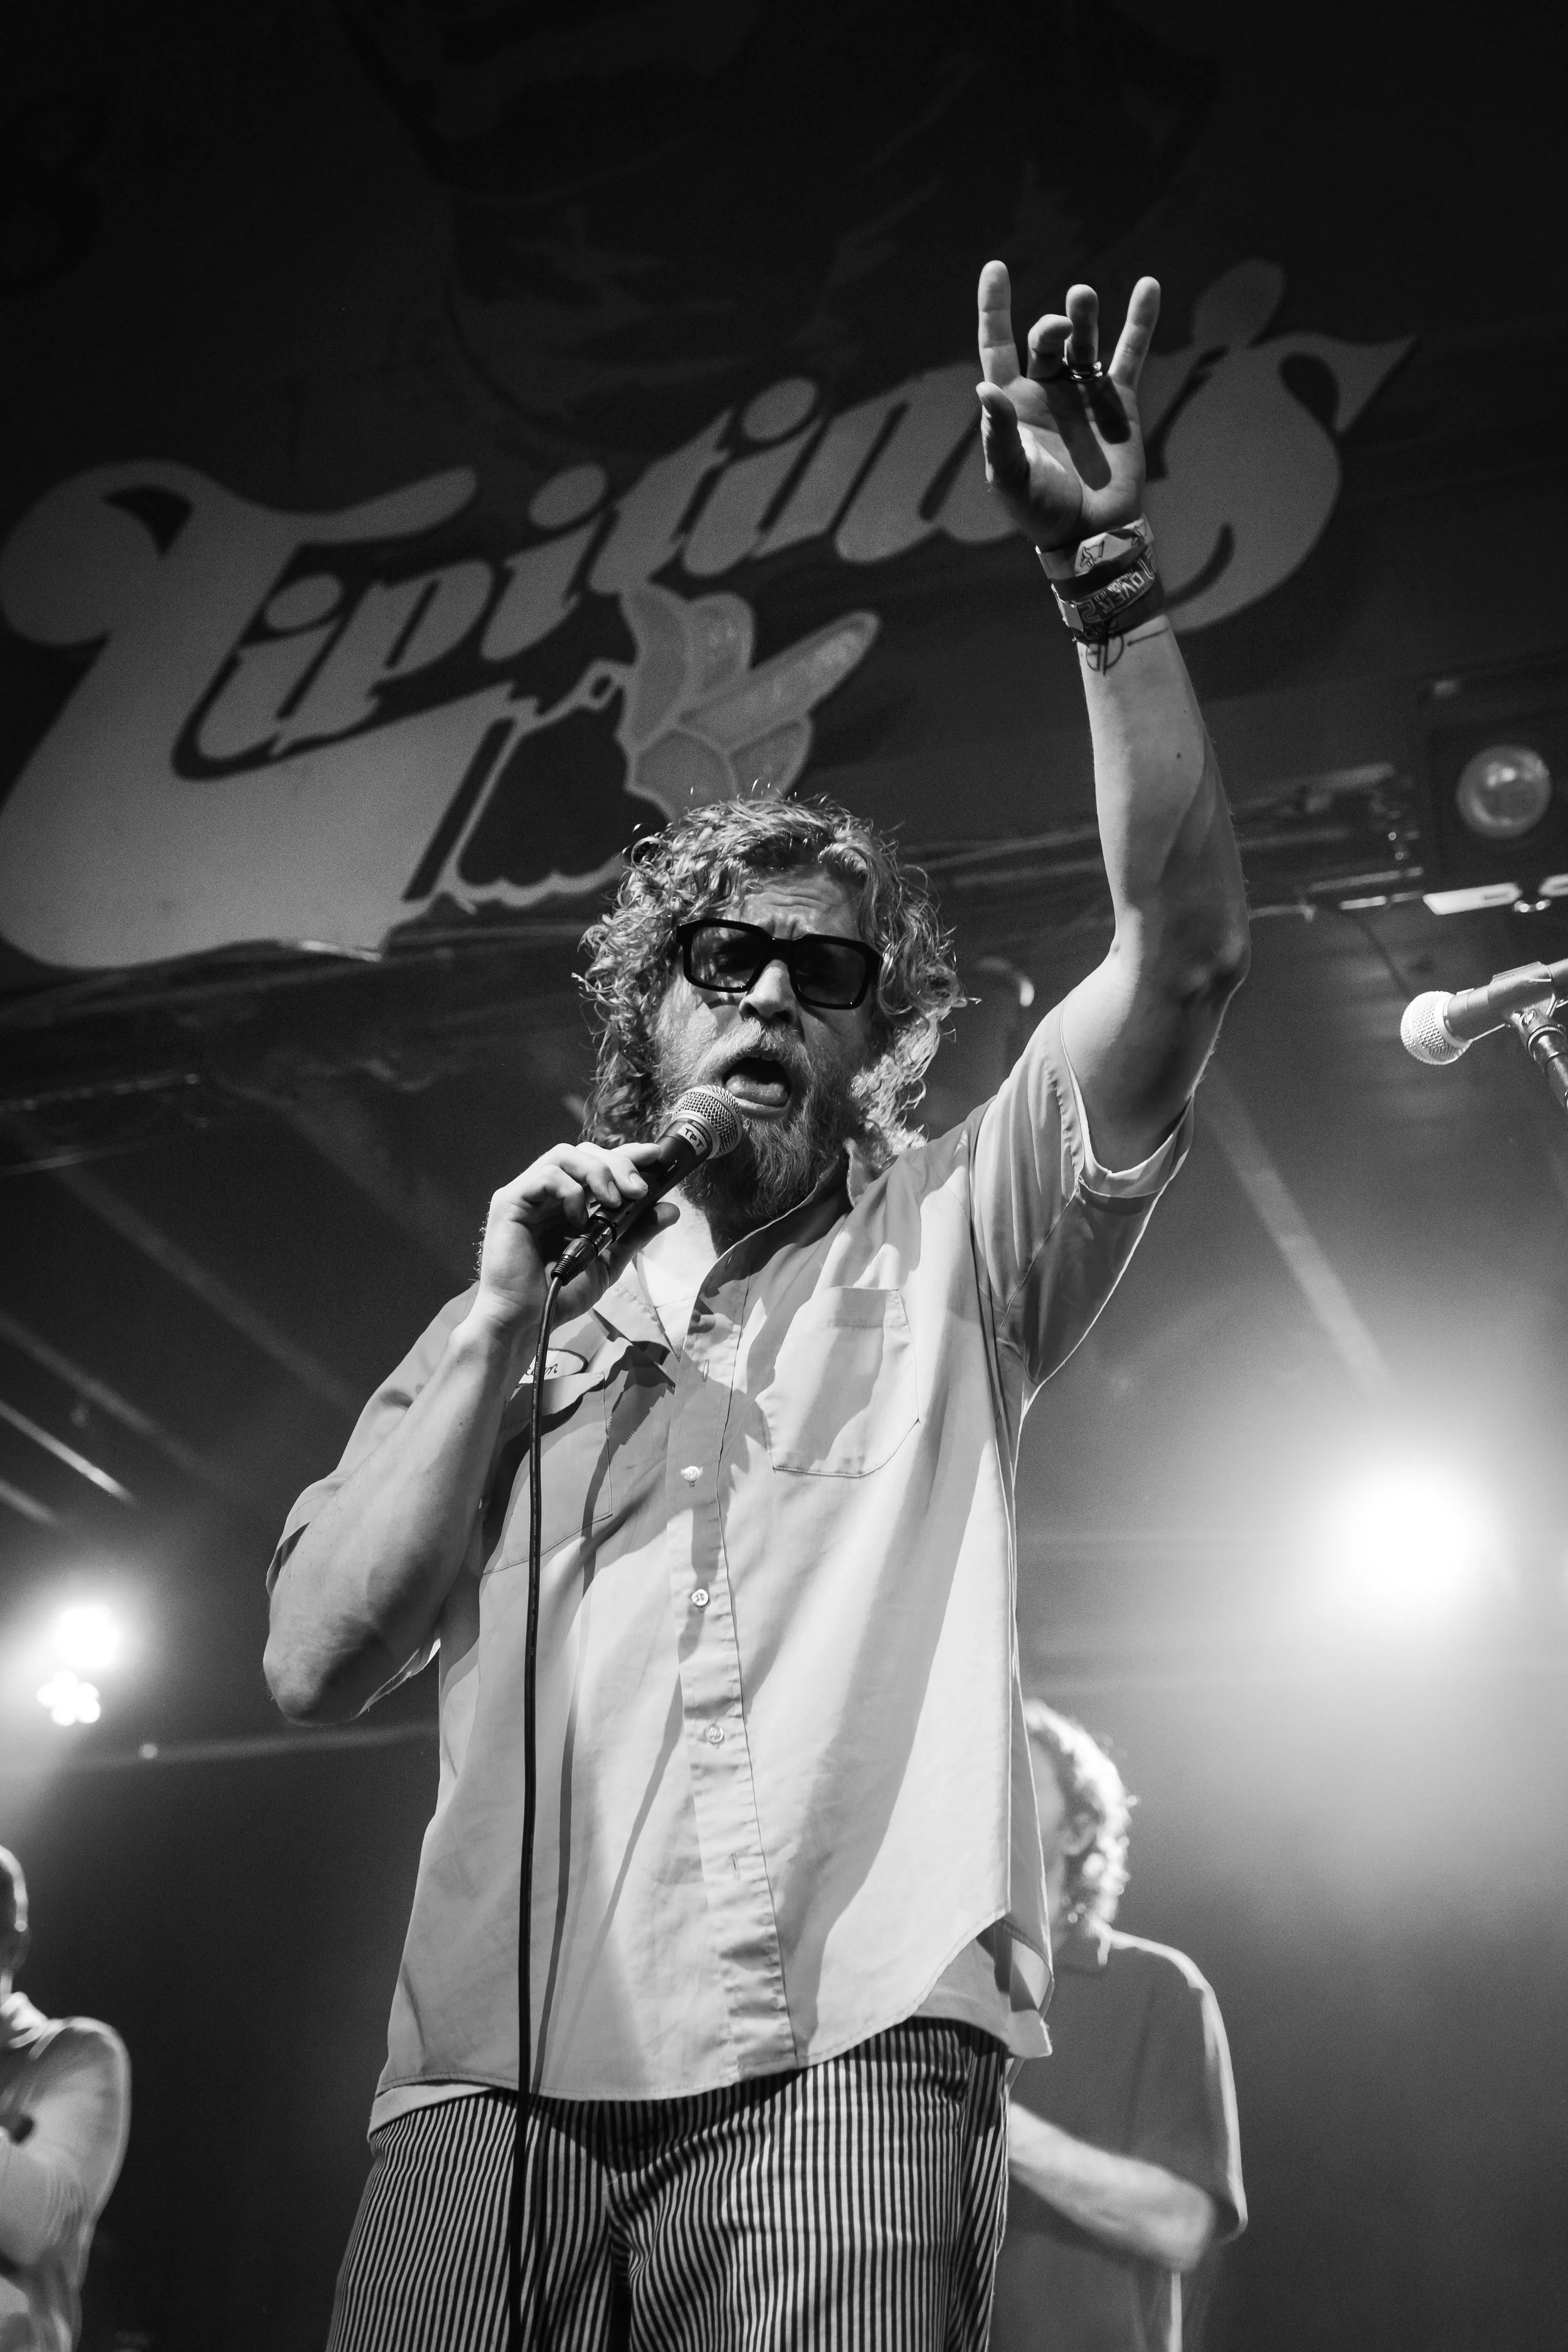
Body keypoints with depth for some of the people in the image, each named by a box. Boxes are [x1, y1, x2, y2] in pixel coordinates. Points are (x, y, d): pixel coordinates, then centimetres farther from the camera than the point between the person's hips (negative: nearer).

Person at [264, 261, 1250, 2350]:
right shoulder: (514, 1322, 22)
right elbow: (318, 1663, 11)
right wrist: (502, 1324, 4)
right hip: (497, 2085, 2)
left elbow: (1184, 946, 2)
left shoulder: (948, 1253, 16)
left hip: (846, 2060, -2)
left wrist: (1106, 578, -7)